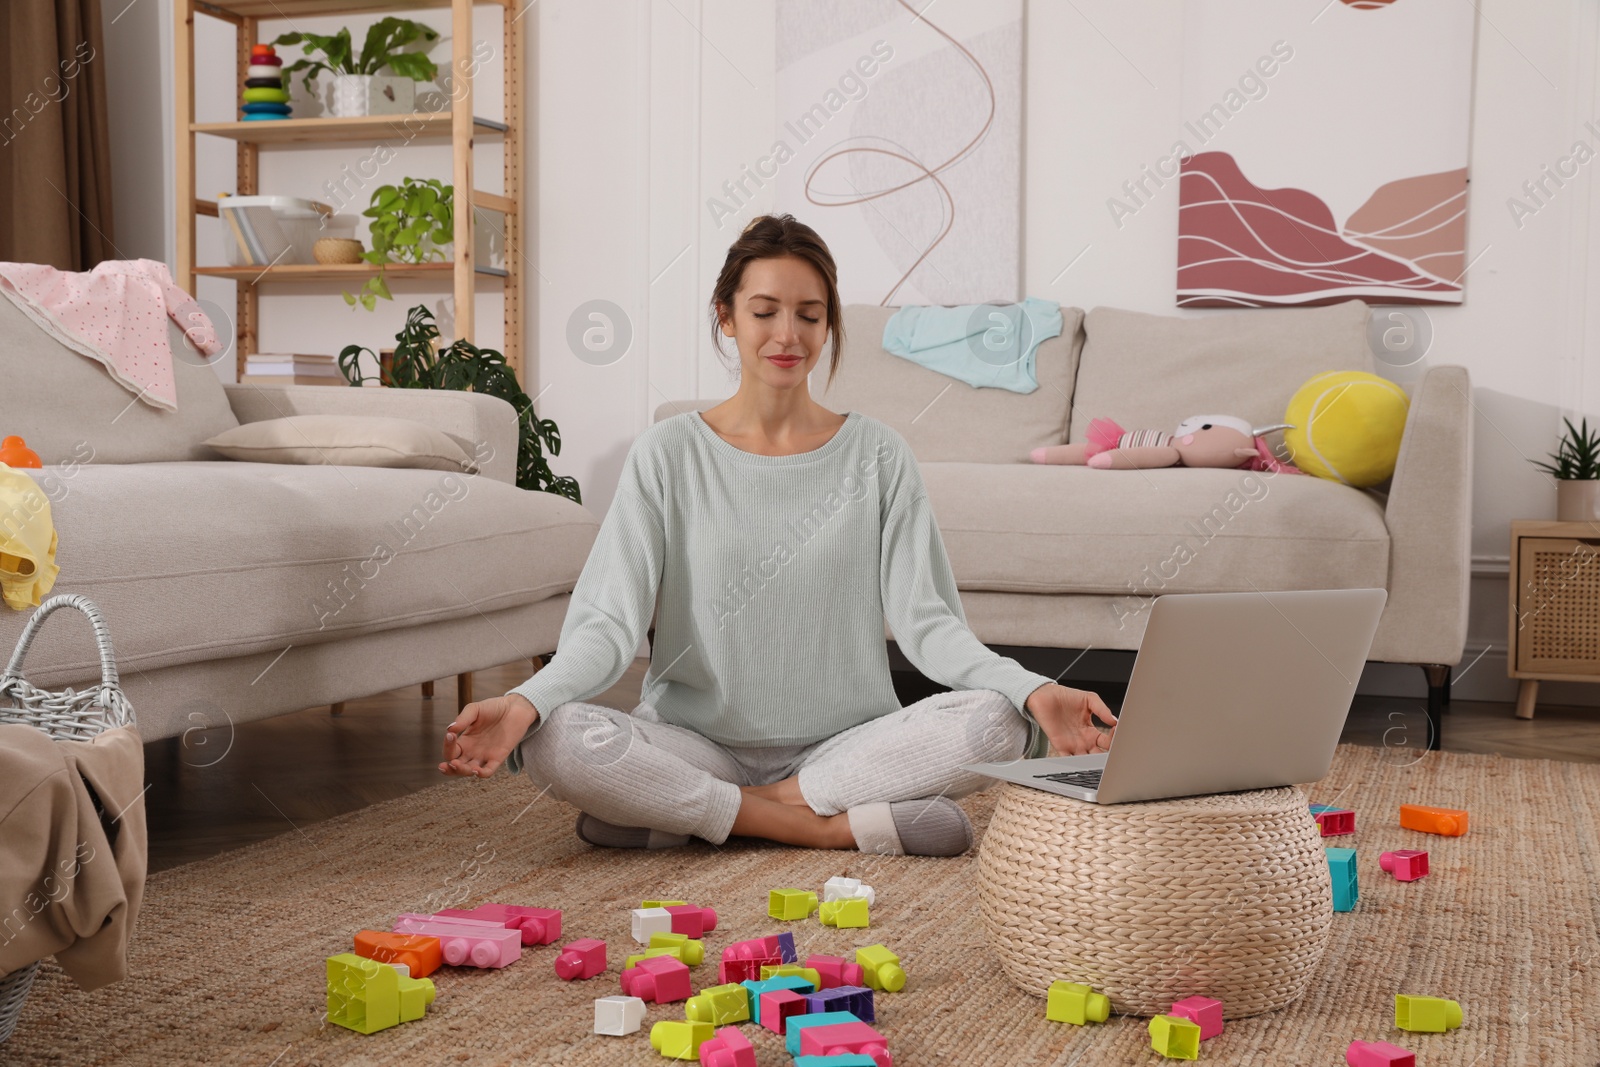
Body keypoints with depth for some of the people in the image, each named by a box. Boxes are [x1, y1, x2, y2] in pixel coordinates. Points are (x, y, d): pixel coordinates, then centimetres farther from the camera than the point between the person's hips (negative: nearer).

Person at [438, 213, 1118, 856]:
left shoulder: (877, 455, 4)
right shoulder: (668, 454, 2)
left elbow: (925, 620, -4)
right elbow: (610, 620, -7)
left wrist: (1033, 690, -22)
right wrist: (525, 702, -28)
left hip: (846, 742, 2)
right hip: (696, 743, -1)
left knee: (1001, 722, -27)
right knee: (551, 740, -29)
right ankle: (839, 827, -20)